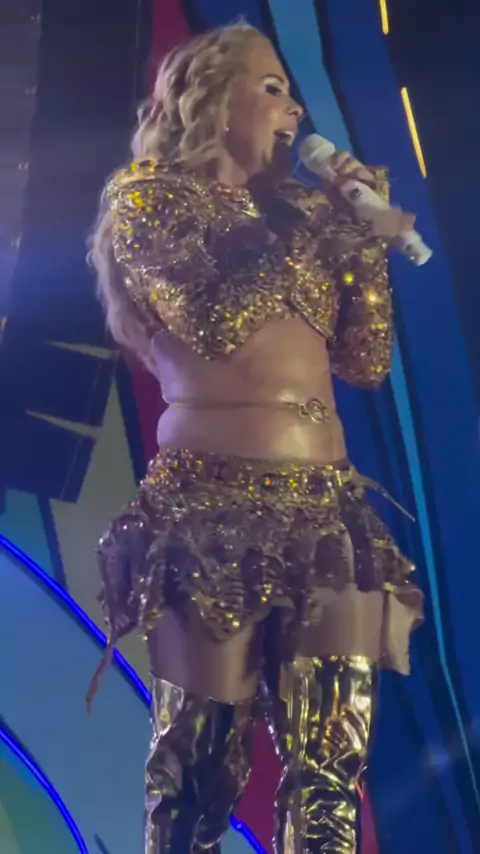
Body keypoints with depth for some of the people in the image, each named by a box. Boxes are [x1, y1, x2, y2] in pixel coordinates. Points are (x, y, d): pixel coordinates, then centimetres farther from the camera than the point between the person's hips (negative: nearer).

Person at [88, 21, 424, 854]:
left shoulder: (297, 215, 20)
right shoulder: (147, 196, 5)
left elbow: (367, 361, 17)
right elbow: (211, 318, -12)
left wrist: (365, 236, 12)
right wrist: (330, 234, -3)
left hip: (326, 511, 5)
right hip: (211, 508, -5)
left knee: (331, 763, -1)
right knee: (200, 764, -3)